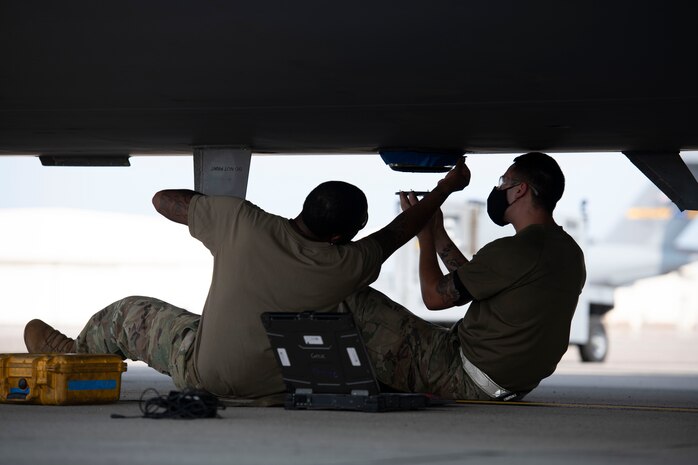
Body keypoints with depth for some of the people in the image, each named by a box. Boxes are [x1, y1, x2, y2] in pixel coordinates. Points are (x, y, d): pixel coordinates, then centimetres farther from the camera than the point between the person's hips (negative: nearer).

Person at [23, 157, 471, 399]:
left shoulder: (243, 223, -23)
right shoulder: (346, 266, -17)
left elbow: (164, 200, -9)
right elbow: (396, 233, 3)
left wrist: (216, 203, 11)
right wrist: (447, 187, 18)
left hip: (201, 371, -2)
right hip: (270, 384, 2)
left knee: (129, 313, 22)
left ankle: (74, 353, 49)